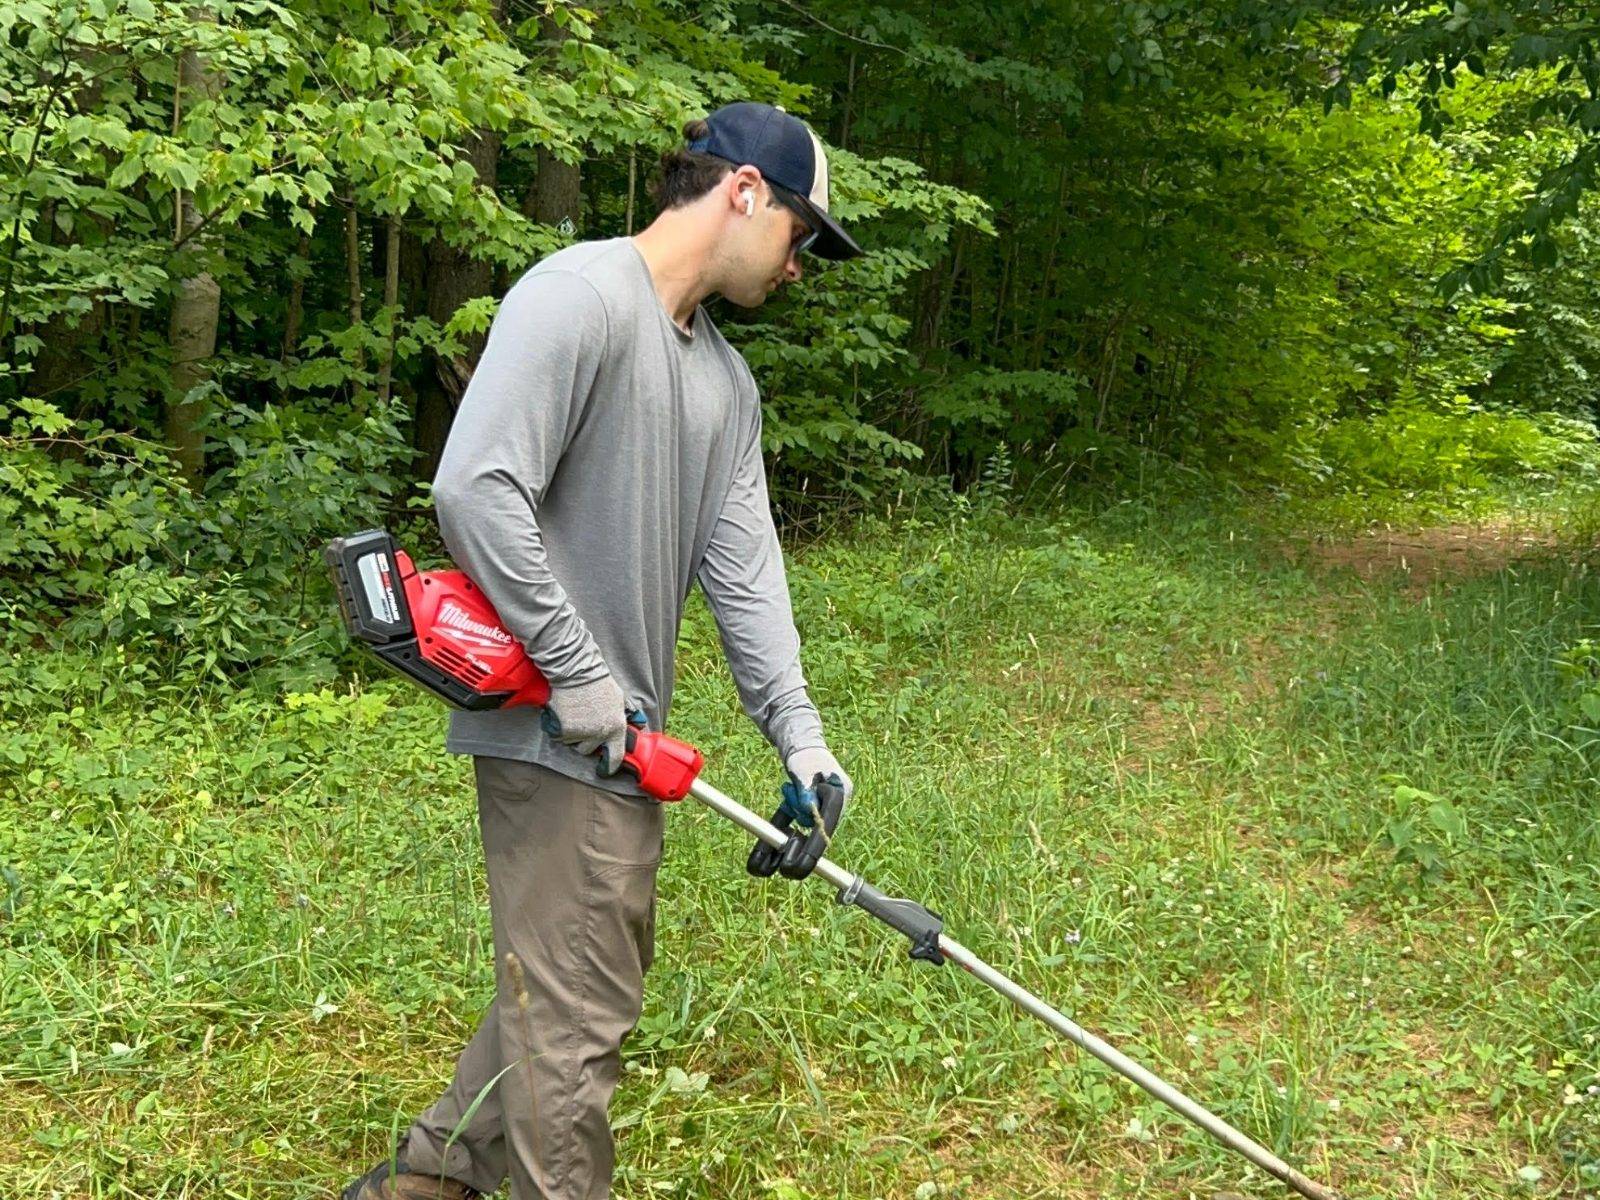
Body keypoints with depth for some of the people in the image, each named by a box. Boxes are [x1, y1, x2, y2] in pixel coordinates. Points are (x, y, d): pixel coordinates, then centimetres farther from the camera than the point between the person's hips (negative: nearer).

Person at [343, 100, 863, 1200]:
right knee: (578, 1007, -1)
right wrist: (578, 675, -20)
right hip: (556, 736, -10)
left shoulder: (728, 384, 15)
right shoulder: (580, 296, -14)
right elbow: (475, 488, -24)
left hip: (623, 737, 10)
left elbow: (743, 563, 9)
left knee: (598, 974, 19)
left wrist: (797, 730, -2)